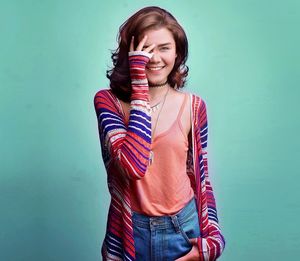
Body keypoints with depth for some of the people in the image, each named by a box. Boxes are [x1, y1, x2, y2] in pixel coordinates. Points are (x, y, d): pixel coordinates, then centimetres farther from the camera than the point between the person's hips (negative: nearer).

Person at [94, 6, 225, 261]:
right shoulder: (108, 101, -10)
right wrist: (139, 82, -23)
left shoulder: (193, 106, -4)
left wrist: (213, 238, -3)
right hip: (130, 232, -1)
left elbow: (200, 177, 4)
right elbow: (134, 164, -26)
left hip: (183, 230, 1)